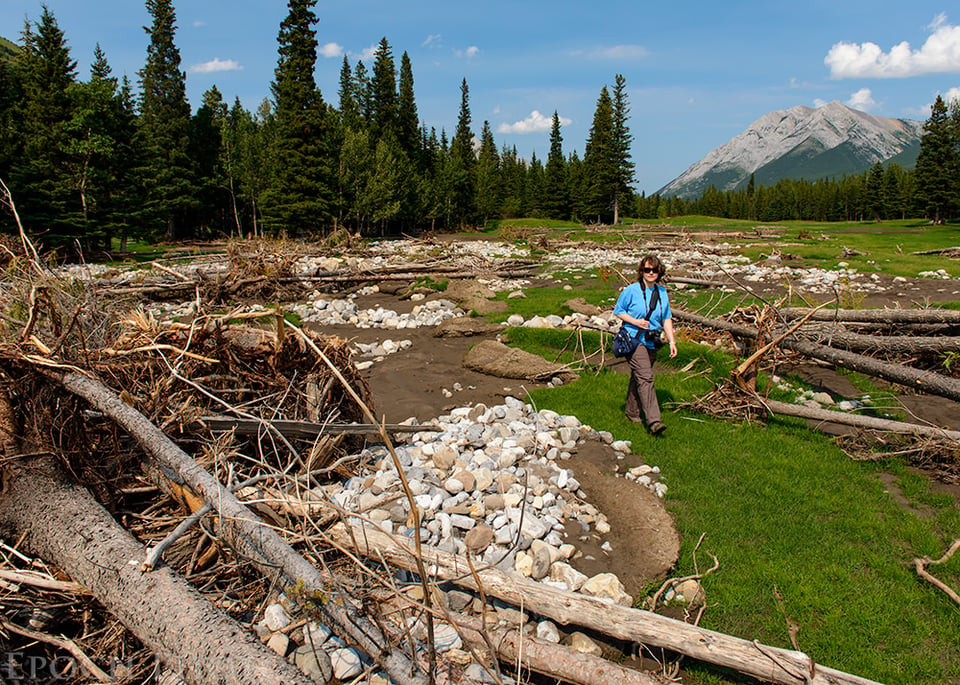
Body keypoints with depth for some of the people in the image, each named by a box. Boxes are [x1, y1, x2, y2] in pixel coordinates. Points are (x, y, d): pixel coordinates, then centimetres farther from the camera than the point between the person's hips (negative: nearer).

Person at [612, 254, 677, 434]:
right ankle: (653, 420, -20)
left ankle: (632, 411, 31)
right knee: (645, 378, -15)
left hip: (651, 343, 6)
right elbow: (618, 311, -1)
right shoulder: (631, 290, -7)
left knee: (638, 378, 16)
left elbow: (666, 318, 13)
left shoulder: (662, 292, 8)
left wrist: (671, 341, 6)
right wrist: (635, 321, -15)